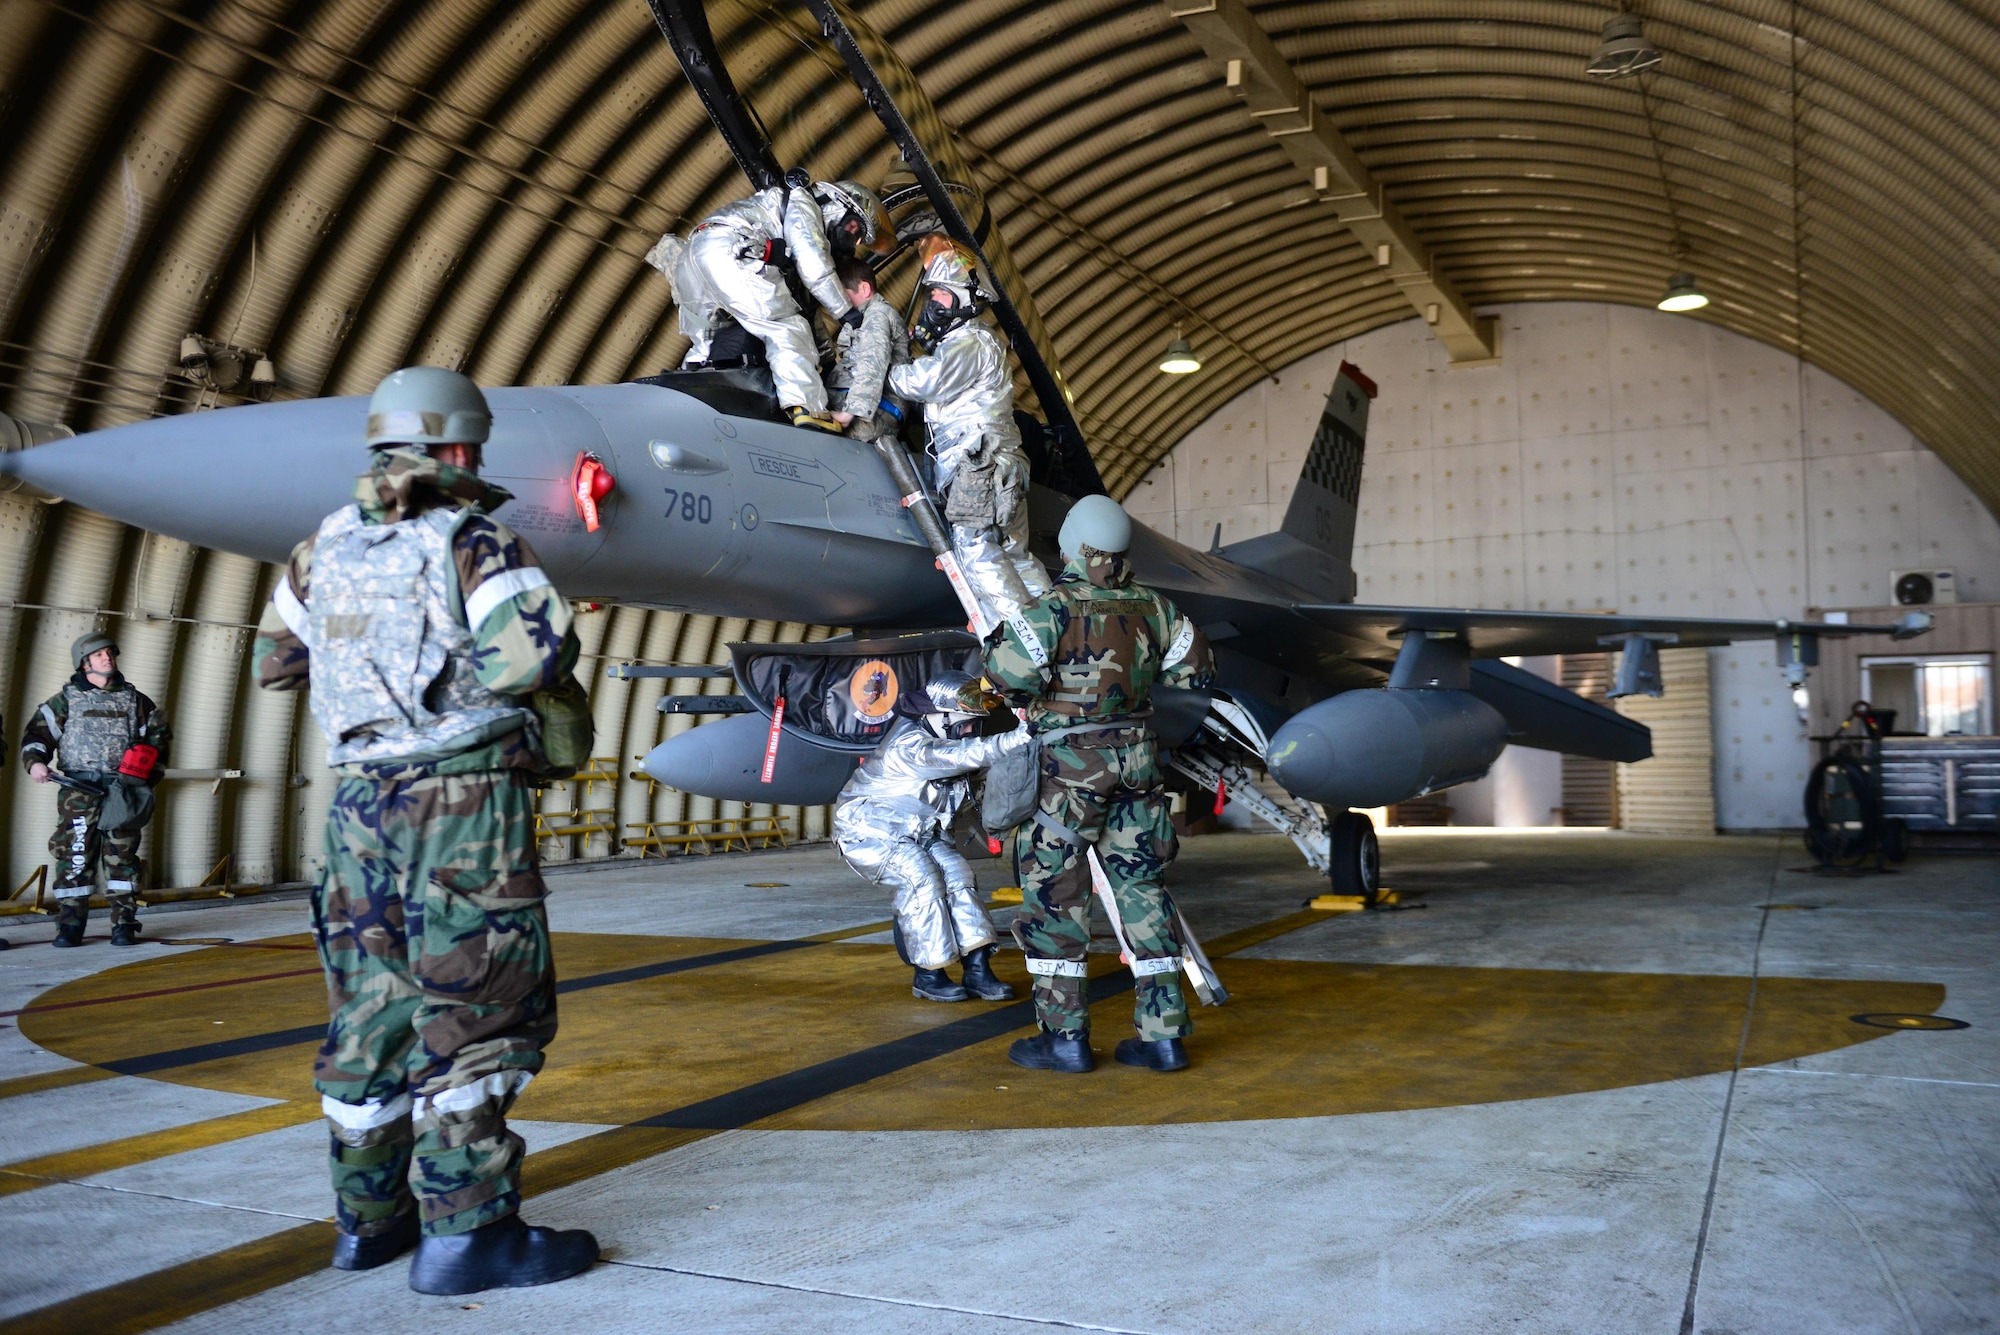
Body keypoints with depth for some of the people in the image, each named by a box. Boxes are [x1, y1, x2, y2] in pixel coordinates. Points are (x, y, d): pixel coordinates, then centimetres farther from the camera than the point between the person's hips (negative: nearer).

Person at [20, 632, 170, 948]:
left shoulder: (135, 700, 15)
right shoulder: (66, 700, 10)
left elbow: (159, 733, 22)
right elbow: (37, 731, 8)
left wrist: (151, 773, 15)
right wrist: (35, 762, -10)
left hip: (122, 790, 1)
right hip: (78, 790, -1)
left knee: (121, 856, 0)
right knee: (74, 854, -3)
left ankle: (124, 925, 3)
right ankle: (70, 925, 1)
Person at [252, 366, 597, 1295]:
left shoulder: (324, 548, 12)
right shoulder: (472, 540, -8)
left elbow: (276, 663, 23)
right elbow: (536, 655, -22)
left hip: (361, 801, 7)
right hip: (465, 804, -7)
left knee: (371, 1008, 13)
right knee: (477, 1008, -3)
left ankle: (369, 1217, 24)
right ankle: (464, 1230, -2)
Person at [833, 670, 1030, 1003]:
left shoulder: (942, 740, 2)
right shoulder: (909, 744, -27)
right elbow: (962, 754, -42)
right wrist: (1019, 738, -52)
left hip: (915, 832, 8)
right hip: (868, 829, -8)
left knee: (957, 874, -12)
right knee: (921, 878, -27)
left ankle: (977, 969, -11)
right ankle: (927, 975, -17)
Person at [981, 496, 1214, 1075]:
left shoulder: (1054, 607, -12)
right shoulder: (1152, 607, 5)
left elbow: (1013, 675, -22)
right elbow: (1195, 670, 13)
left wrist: (996, 639, -3)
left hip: (1072, 763, -5)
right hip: (1138, 755, 6)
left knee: (1054, 892, 4)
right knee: (1140, 887, 11)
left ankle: (1064, 1035, 7)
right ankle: (1163, 1032, 12)